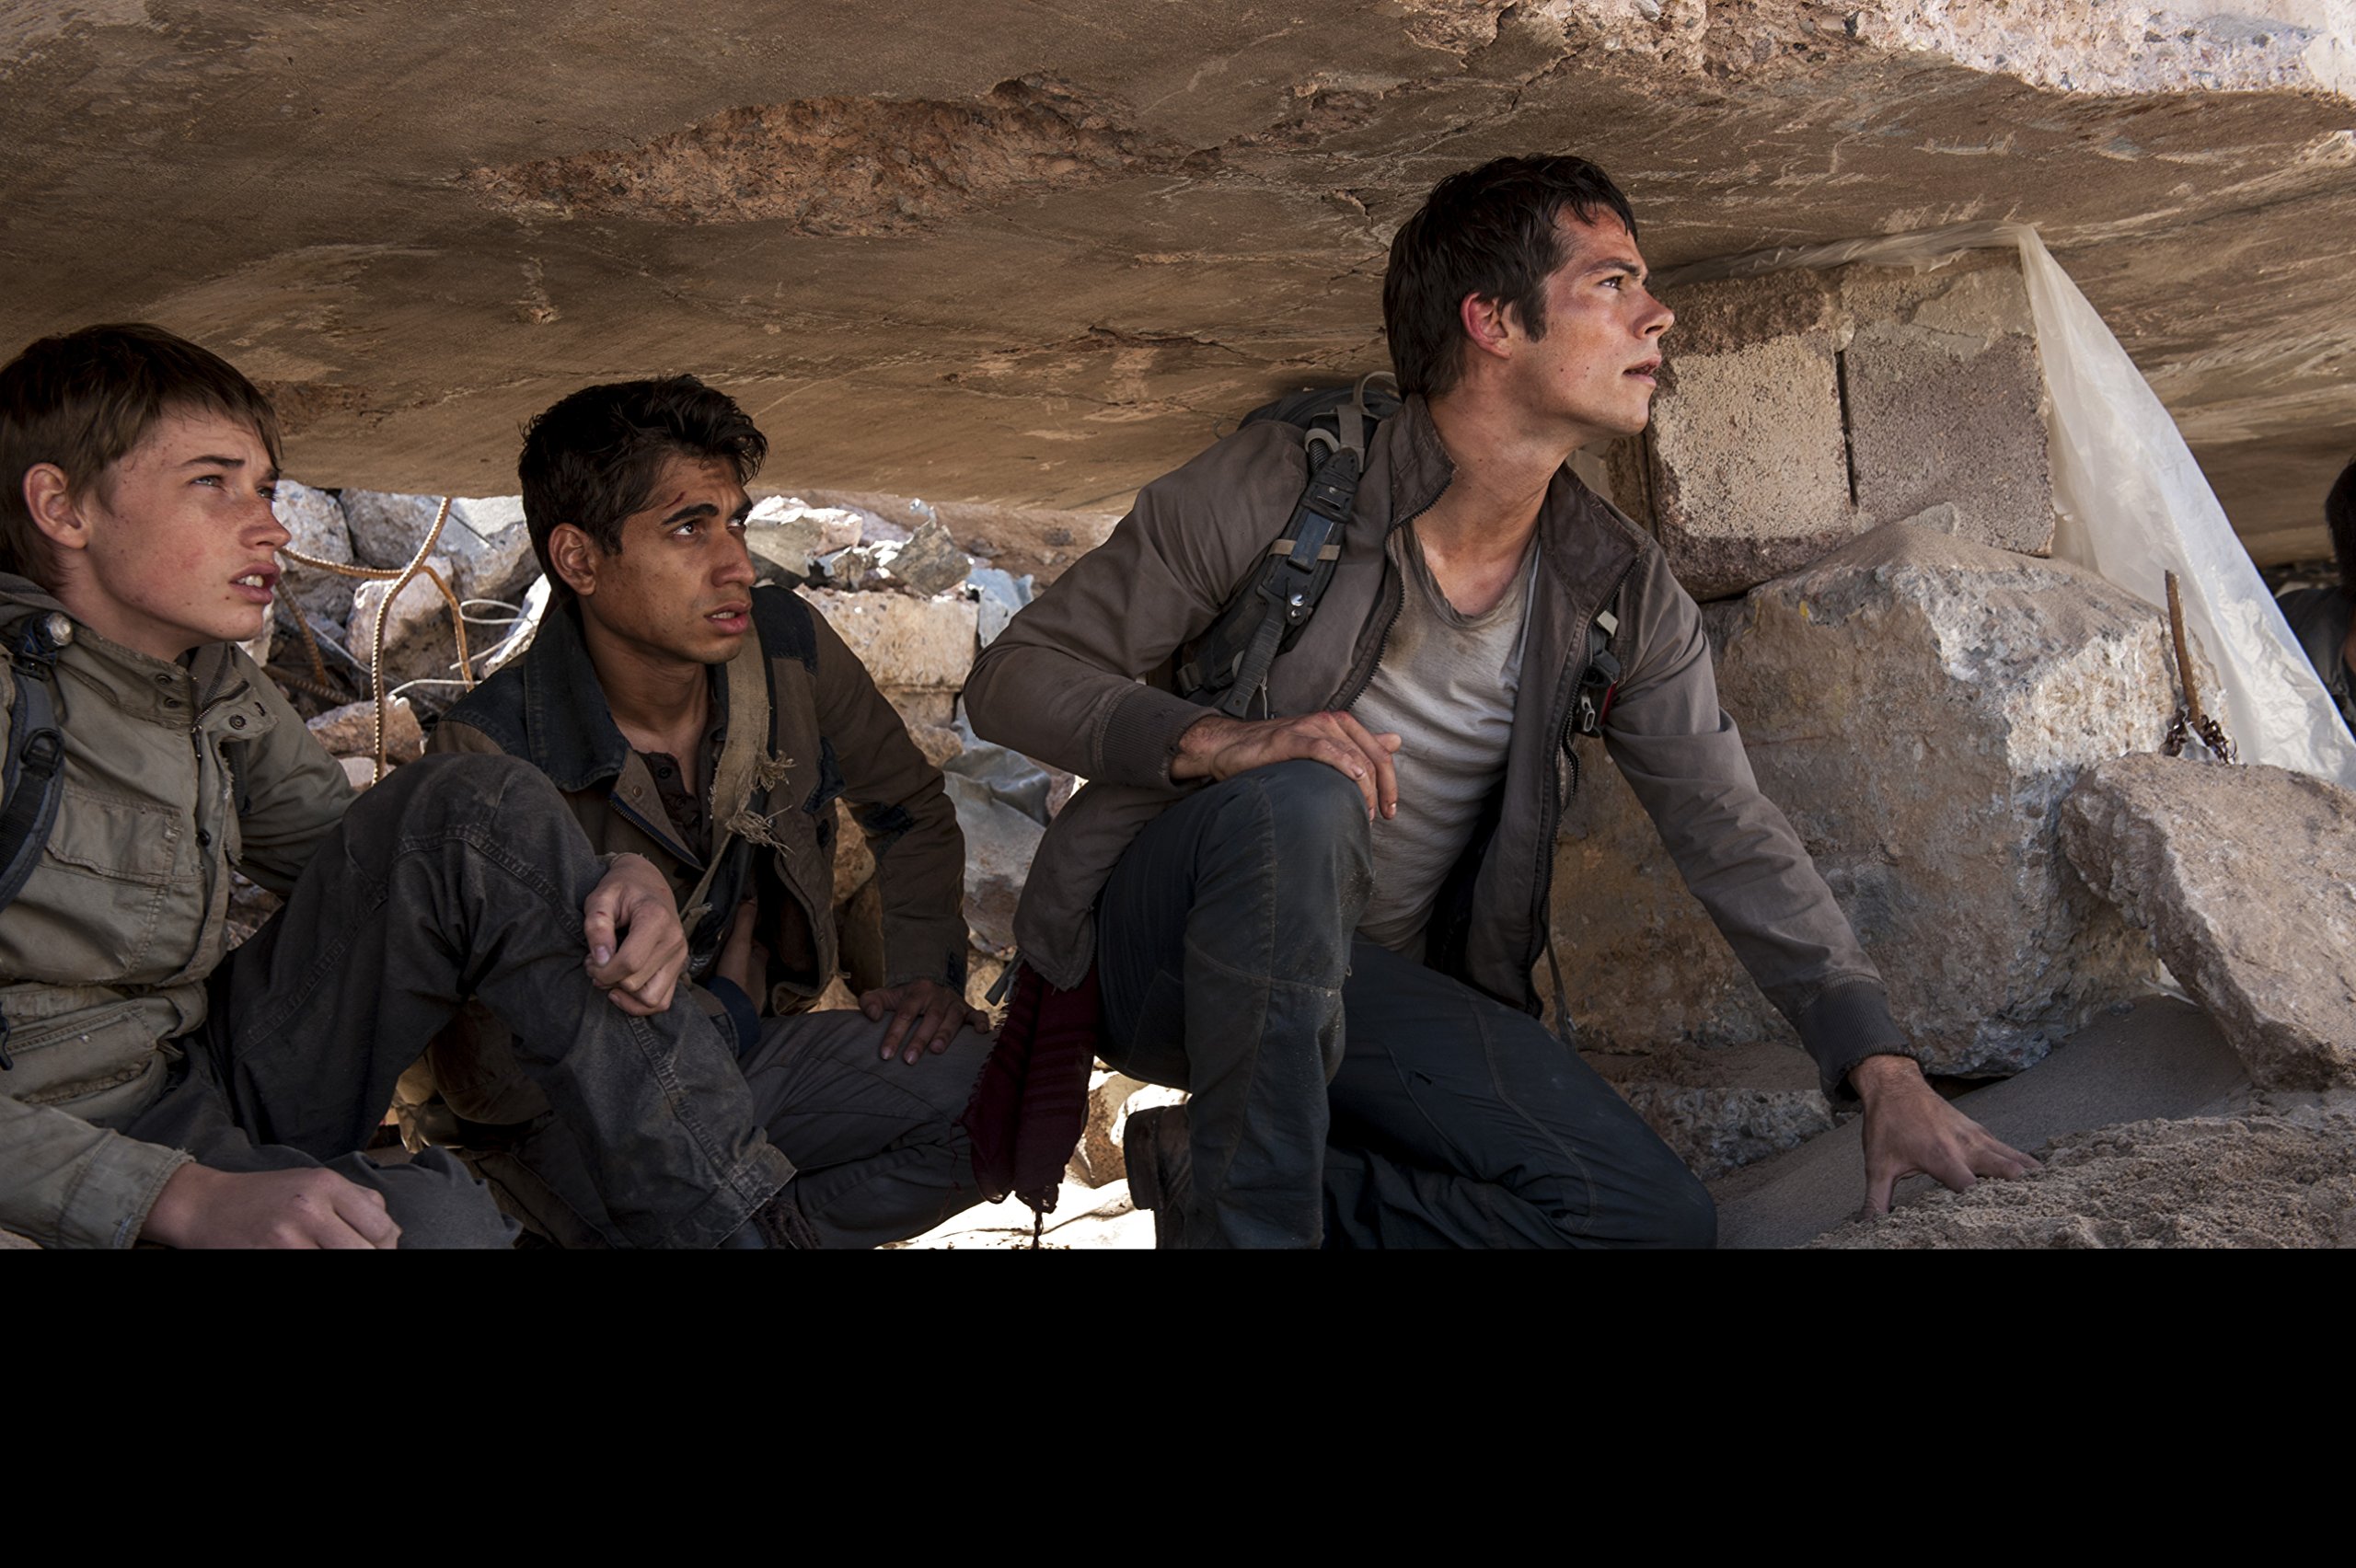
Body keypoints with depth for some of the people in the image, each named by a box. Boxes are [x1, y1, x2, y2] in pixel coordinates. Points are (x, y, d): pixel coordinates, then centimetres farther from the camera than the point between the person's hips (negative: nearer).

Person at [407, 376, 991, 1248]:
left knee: (988, 1079, -17)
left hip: (748, 1052, 6)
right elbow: (499, 1077, -24)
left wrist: (927, 972, 1)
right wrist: (726, 1005, -23)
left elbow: (910, 809, 14)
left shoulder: (787, 648, -7)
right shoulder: (488, 758, -23)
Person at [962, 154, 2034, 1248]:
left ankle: (1206, 1171, -6)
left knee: (1661, 1221, -14)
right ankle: (1247, 1220, -24)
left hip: (1372, 990, 5)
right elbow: (1013, 677, -13)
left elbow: (1732, 836, 0)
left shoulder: (1621, 594, -2)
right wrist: (1215, 741, -33)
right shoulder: (1276, 489, -15)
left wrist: (1885, 1074, -10)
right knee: (1301, 800, -38)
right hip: (1173, 947, -5)